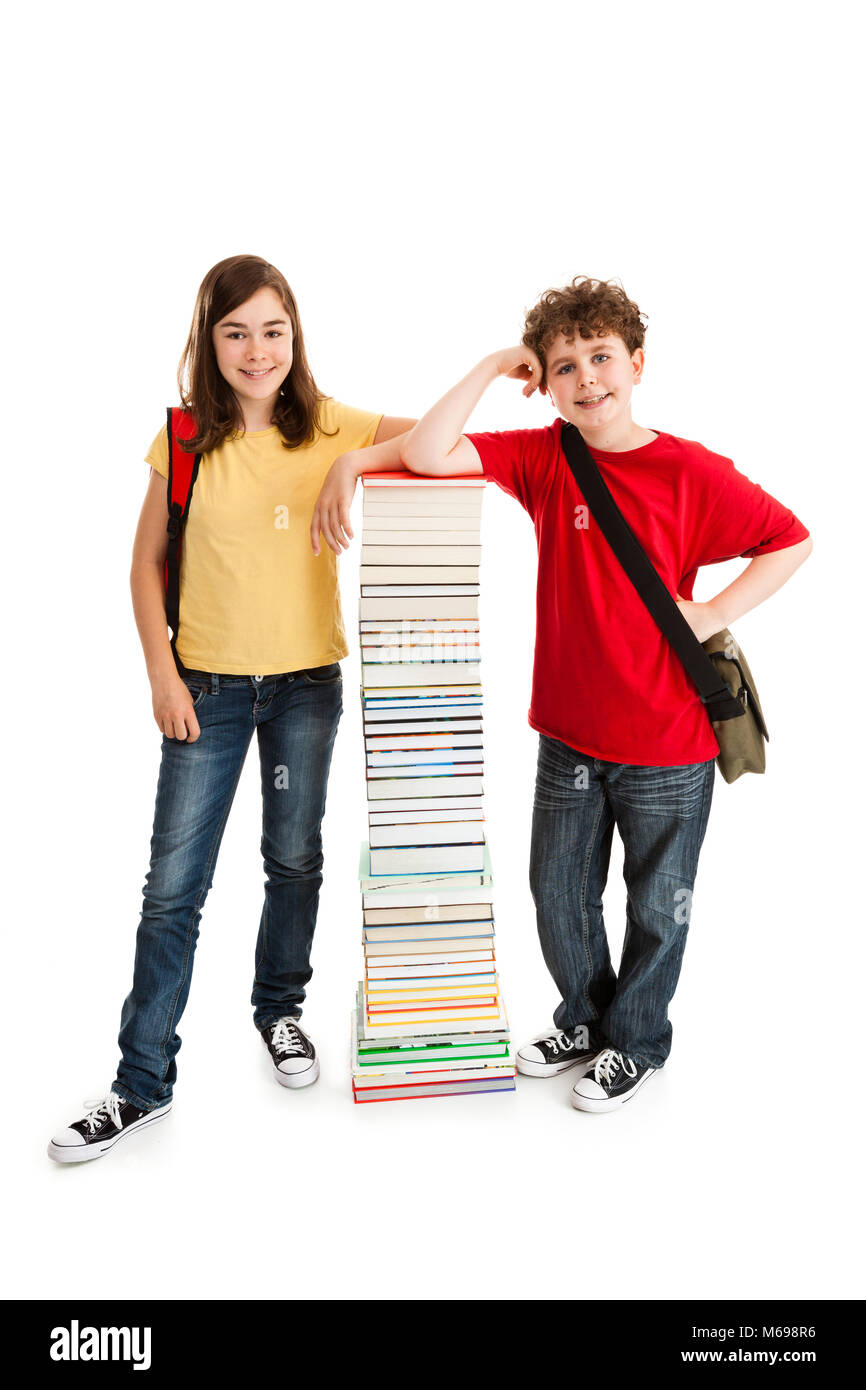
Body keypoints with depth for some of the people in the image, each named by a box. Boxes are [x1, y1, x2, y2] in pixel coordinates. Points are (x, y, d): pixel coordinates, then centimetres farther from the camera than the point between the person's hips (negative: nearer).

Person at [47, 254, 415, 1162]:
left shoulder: (329, 429, -1)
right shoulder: (185, 441, -2)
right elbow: (147, 564, 2)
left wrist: (357, 464, -23)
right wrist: (162, 676, -5)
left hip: (307, 682, 1)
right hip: (208, 685, -1)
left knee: (295, 861, 14)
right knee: (173, 886, 1)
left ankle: (279, 1010, 39)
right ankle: (143, 1082, 15)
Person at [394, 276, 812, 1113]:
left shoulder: (693, 472, -11)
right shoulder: (541, 458, -3)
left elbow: (792, 541, -2)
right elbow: (425, 455, -12)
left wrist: (716, 613, -12)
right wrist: (492, 368, -11)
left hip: (668, 744, -3)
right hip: (569, 734, 3)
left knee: (657, 906, 14)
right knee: (557, 895, 17)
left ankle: (637, 1043, 39)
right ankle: (586, 1020, 44)